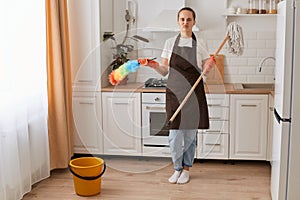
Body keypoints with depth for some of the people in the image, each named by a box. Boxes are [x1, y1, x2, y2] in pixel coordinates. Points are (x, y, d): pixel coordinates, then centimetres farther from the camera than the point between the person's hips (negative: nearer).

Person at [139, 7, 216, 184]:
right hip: (174, 93, 1)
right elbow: (165, 71, 8)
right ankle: (177, 168, 21)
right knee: (174, 134, 0)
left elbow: (204, 70, 6)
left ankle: (186, 168, 24)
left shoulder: (200, 43, 3)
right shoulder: (170, 43, 7)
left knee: (190, 133, 5)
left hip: (194, 94, -1)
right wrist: (155, 66, -12)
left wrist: (209, 66, -15)